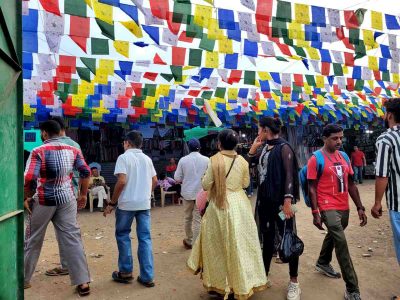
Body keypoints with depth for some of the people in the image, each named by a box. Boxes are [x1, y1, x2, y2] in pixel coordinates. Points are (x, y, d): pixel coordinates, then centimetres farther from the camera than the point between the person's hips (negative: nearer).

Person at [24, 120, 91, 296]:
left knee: (33, 240, 16)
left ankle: (24, 279, 33)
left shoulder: (38, 152, -8)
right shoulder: (73, 150, 3)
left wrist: (26, 198, -1)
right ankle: (83, 282, 3)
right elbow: (86, 172, 1)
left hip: (44, 201, -2)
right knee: (72, 239, 3)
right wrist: (83, 195, 11)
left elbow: (29, 180, -17)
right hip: (67, 200, 3)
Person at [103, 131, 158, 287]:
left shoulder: (124, 157, -7)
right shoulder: (147, 159, 10)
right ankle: (147, 277, 9)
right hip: (144, 203, 5)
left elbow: (121, 181, -16)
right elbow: (155, 181, 12)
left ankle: (126, 272, 20)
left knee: (122, 235, 13)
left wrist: (112, 203, -9)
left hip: (127, 203, -4)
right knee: (145, 238, 6)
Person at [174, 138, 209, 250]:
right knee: (198, 219, 3)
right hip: (201, 193, -2)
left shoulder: (183, 160, -6)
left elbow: (177, 178, -4)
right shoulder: (206, 160, -9)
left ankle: (189, 240, 34)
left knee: (188, 218, 18)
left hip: (187, 193, 2)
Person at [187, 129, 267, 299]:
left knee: (219, 244, 10)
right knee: (239, 243, 11)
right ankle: (241, 284, 23)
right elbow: (246, 183, 11)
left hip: (220, 206, -3)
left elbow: (205, 185, -8)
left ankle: (220, 284, 22)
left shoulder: (214, 161, -12)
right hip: (239, 205, 3)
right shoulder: (242, 161, 0)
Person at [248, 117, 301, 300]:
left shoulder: (283, 148, -10)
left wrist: (288, 200, -24)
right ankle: (264, 275, 29)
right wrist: (255, 145, 6)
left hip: (280, 200, -7)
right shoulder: (263, 148, 10)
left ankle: (294, 282, 15)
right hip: (264, 199, 7)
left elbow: (289, 175, -16)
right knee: (267, 237, 16)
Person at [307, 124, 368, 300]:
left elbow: (351, 184, 12)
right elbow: (312, 188, -10)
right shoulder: (316, 159, -11)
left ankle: (322, 263, 47)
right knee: (341, 242, -12)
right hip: (328, 207, -7)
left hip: (344, 207, 7)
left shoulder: (344, 156, 8)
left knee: (333, 236, 22)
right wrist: (315, 213, -14)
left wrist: (360, 207, 9)